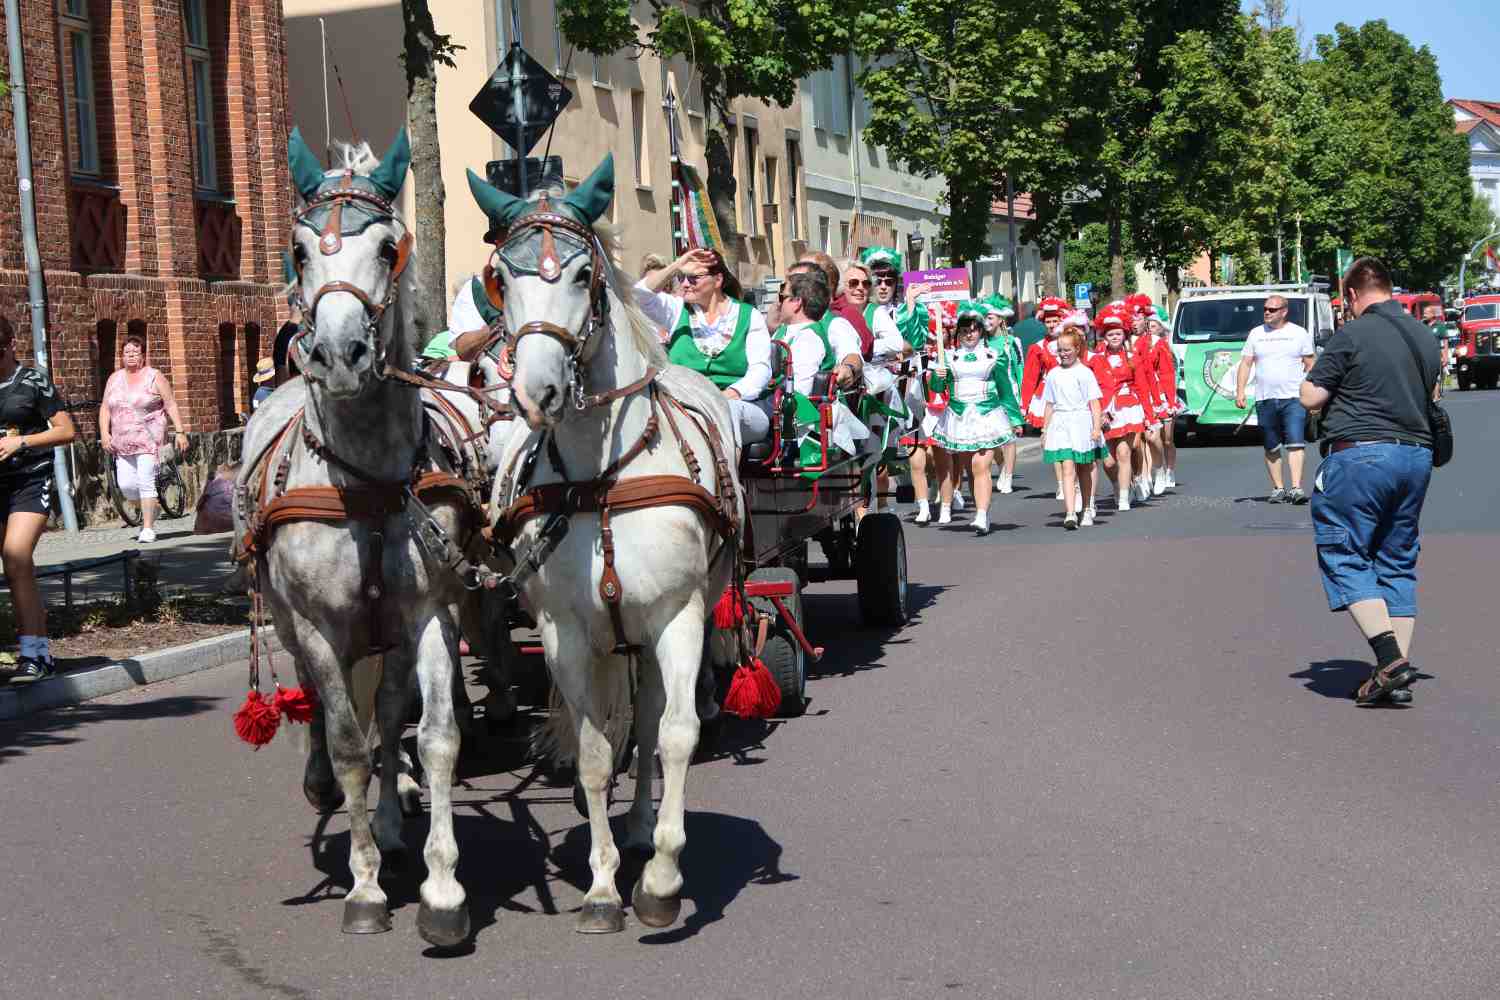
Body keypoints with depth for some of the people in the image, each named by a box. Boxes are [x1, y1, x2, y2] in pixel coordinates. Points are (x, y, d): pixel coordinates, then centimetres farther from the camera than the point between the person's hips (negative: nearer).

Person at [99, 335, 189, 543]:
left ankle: (148, 528, -8)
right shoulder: (114, 379, 13)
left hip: (149, 438, -5)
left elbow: (171, 405, -2)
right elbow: (105, 408, 13)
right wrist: (104, 433, 0)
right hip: (122, 441, 5)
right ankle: (149, 511, 26)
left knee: (146, 482, -13)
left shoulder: (154, 377, 0)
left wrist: (179, 432, -9)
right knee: (125, 485, -2)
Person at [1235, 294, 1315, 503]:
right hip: (1264, 400, 3)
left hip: (1294, 399, -3)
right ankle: (1278, 488, 14)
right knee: (1271, 449, 7)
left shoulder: (1299, 333, 6)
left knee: (1295, 444, -14)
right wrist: (1240, 391, 0)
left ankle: (1296, 488, -20)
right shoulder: (1256, 334, 12)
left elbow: (1310, 366, 7)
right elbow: (1245, 364, 12)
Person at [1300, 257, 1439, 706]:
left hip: (1360, 454, -7)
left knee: (1344, 556, 1)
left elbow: (1311, 397, -7)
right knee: (1398, 562, 12)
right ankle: (1398, 670, 9)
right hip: (1416, 454, 7)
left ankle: (1389, 657, -13)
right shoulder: (1424, 335, 12)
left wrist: (1307, 380, 14)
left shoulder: (1351, 335, -9)